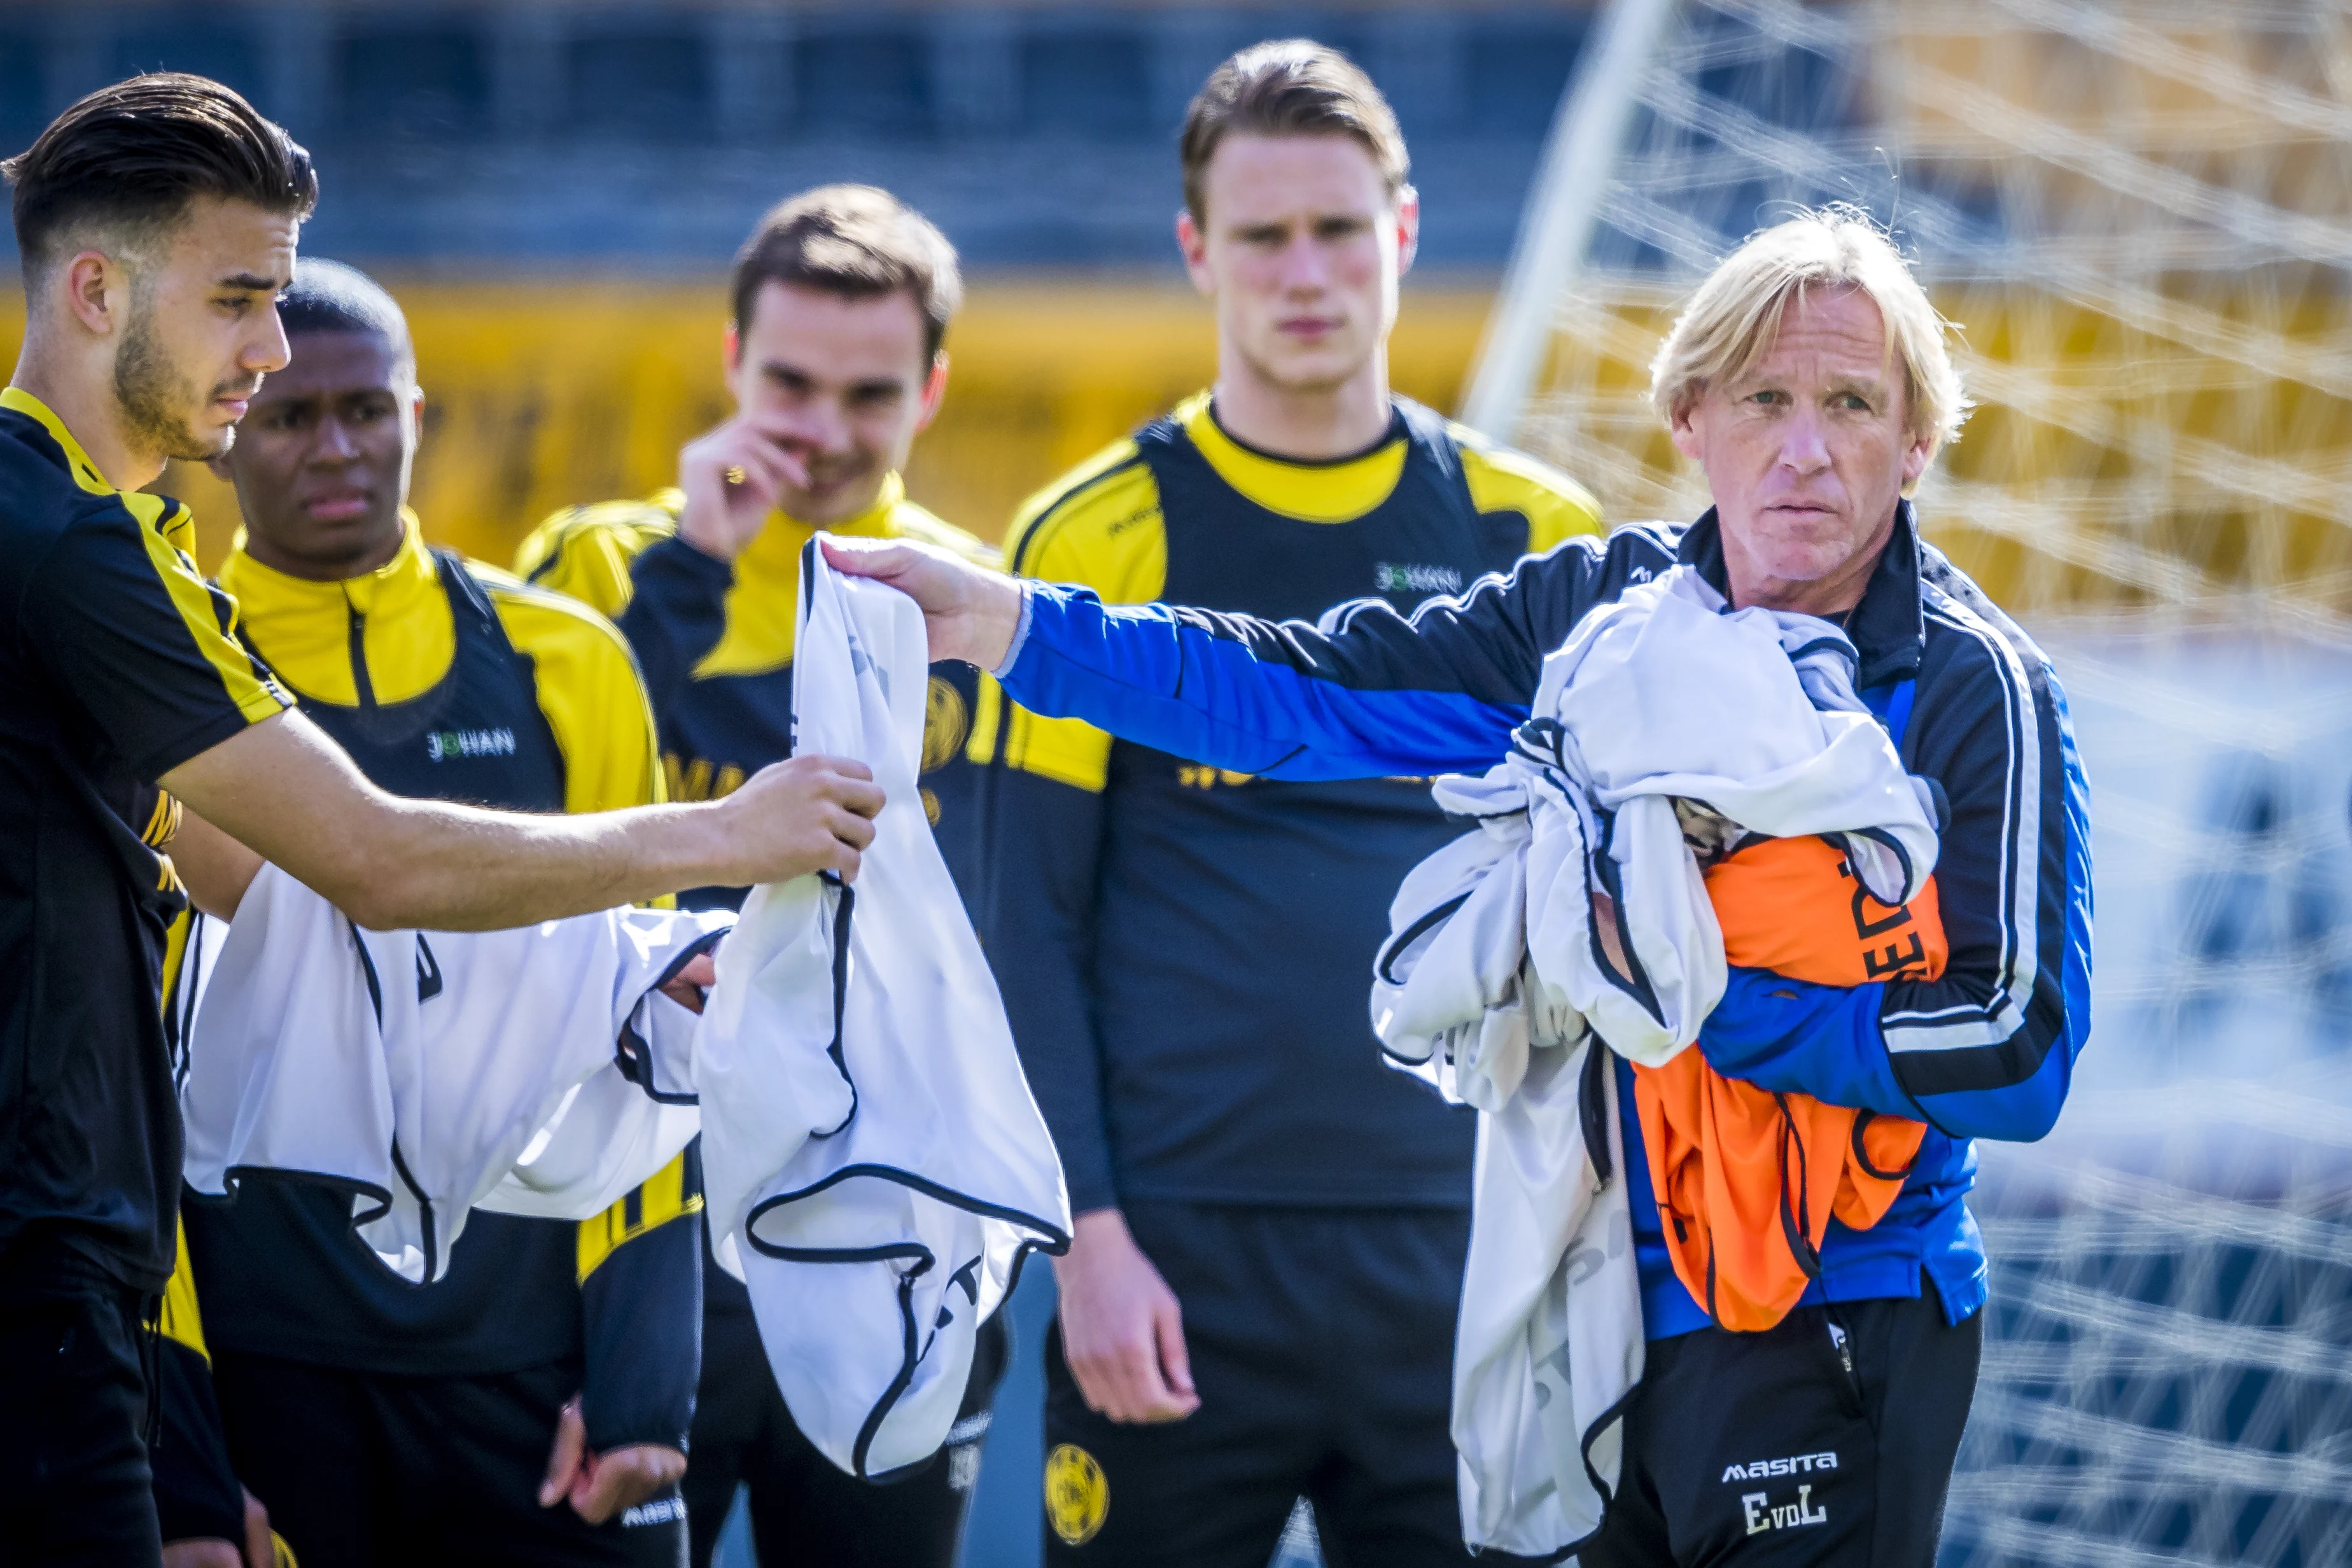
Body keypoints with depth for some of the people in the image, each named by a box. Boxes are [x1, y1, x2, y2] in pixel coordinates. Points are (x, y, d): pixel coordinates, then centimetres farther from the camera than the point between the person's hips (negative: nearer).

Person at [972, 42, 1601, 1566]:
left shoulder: (1535, 541, 7)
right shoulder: (1102, 541, 1)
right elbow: (1033, 931, 0)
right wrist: (1089, 1234, -9)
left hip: (1463, 1253, 2)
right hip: (1184, 1262, -2)